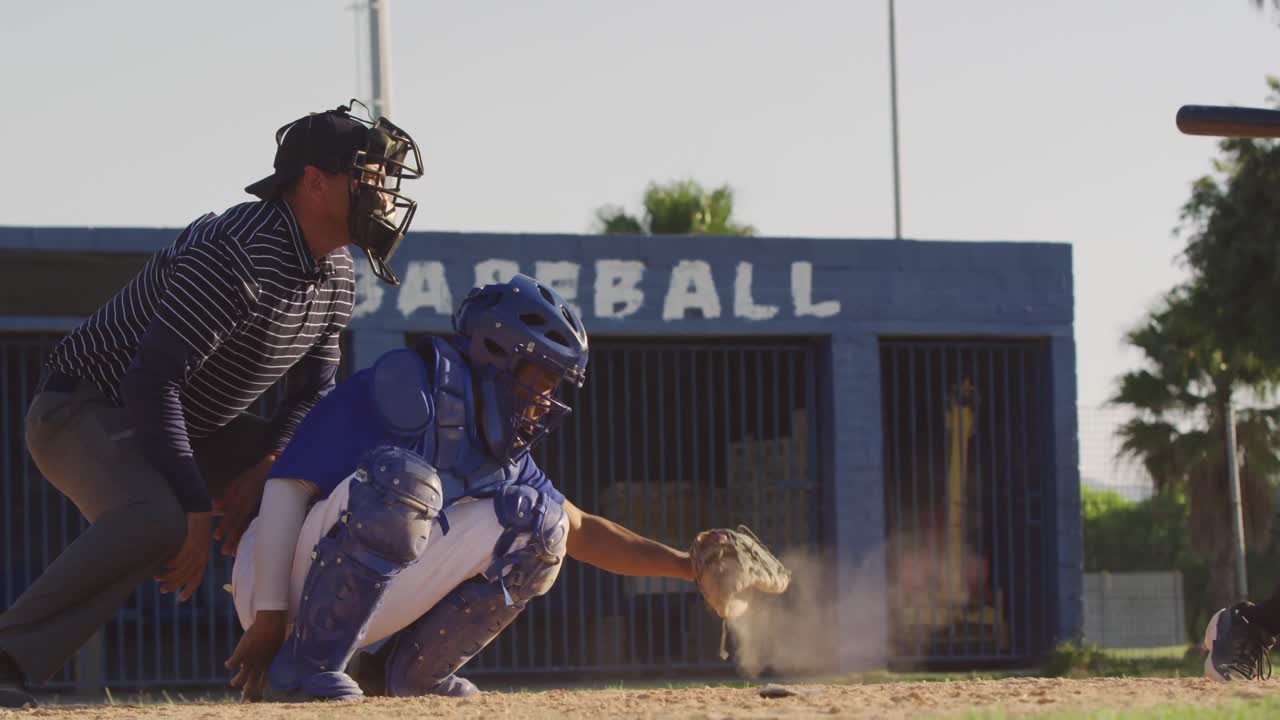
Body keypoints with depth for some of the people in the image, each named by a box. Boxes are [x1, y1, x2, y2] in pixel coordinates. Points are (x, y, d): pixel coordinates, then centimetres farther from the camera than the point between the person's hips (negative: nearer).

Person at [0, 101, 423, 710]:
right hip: (84, 410, -9)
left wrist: (261, 470, -6)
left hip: (191, 425, 9)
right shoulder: (237, 254, -28)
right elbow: (151, 382, -33)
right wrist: (195, 512, -32)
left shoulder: (336, 273, 2)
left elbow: (315, 388, 13)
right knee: (153, 519, -39)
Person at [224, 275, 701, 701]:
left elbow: (579, 532, 16)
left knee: (534, 521, -3)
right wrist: (268, 618, -24)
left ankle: (406, 673, 2)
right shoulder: (400, 393, -17)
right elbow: (287, 490, -21)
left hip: (374, 605, 7)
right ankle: (302, 668, -24)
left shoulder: (504, 455, 10)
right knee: (401, 477, -33)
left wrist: (686, 565, 5)